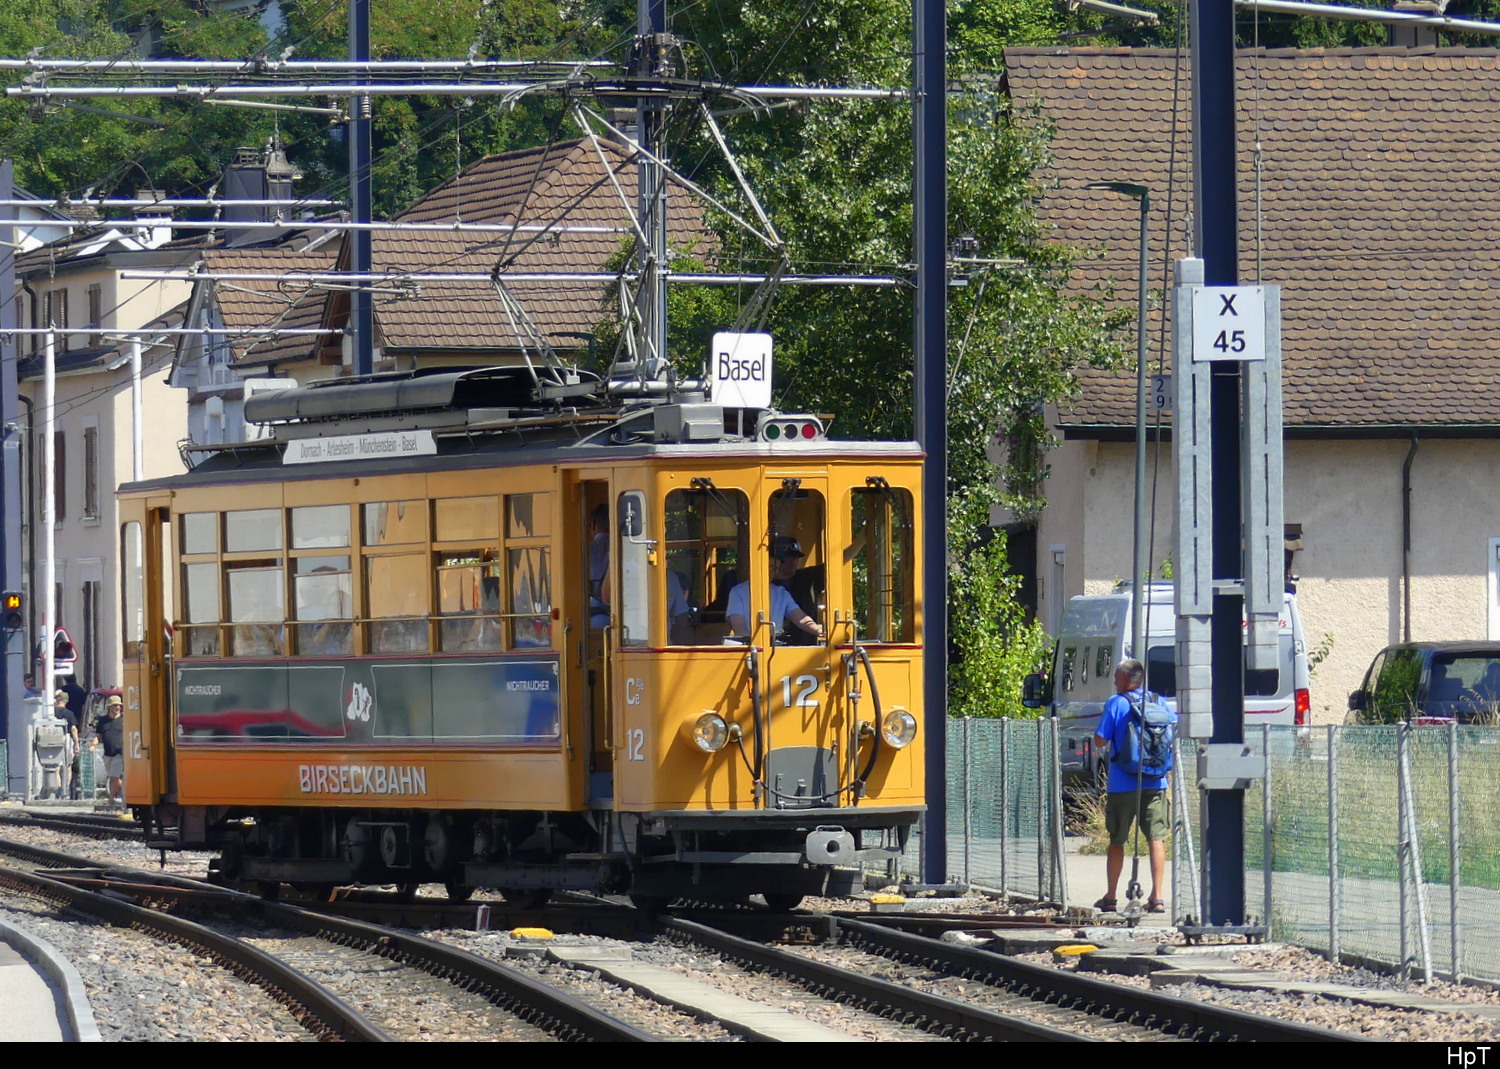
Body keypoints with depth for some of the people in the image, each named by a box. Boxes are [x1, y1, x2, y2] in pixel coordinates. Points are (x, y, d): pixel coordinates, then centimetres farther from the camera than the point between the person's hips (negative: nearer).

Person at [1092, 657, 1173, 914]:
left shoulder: (1116, 704, -7)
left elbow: (1100, 741, -8)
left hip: (1122, 784, -3)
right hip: (1155, 783, 3)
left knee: (1117, 841, 8)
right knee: (1156, 837, 3)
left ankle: (1110, 898, 15)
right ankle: (1157, 897, -5)